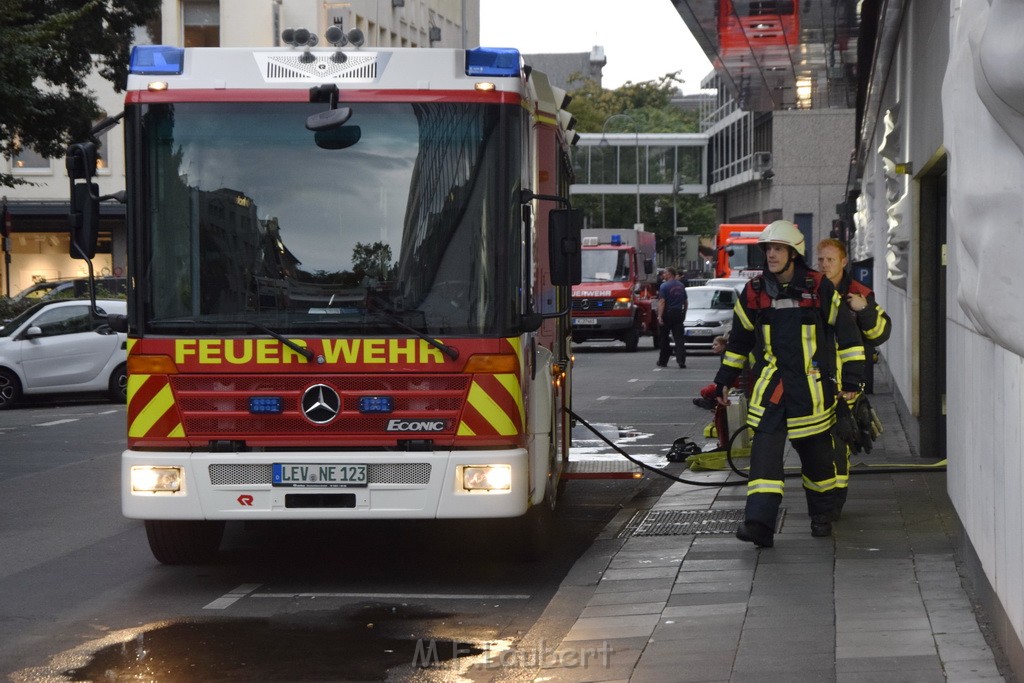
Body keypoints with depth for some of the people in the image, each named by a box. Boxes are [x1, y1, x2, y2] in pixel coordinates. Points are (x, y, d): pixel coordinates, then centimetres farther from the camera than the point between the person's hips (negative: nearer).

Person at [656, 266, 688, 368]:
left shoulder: (664, 286, -11)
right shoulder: (681, 286, 10)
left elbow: (662, 302, -18)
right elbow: (685, 301, 17)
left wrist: (660, 316, -21)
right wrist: (684, 313, 27)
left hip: (667, 314, -5)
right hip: (679, 313, 5)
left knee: (663, 339, 8)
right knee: (679, 338, 0)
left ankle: (663, 361, 15)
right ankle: (681, 360, -13)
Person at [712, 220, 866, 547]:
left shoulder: (819, 288, -3)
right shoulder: (754, 292, 6)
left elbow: (846, 333, 2)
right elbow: (739, 339, 18)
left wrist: (852, 380, -2)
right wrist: (723, 381, 20)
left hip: (811, 387, -2)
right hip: (769, 385, 2)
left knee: (817, 454, 9)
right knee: (764, 450, -13)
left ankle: (821, 516, 30)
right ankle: (759, 523, -21)